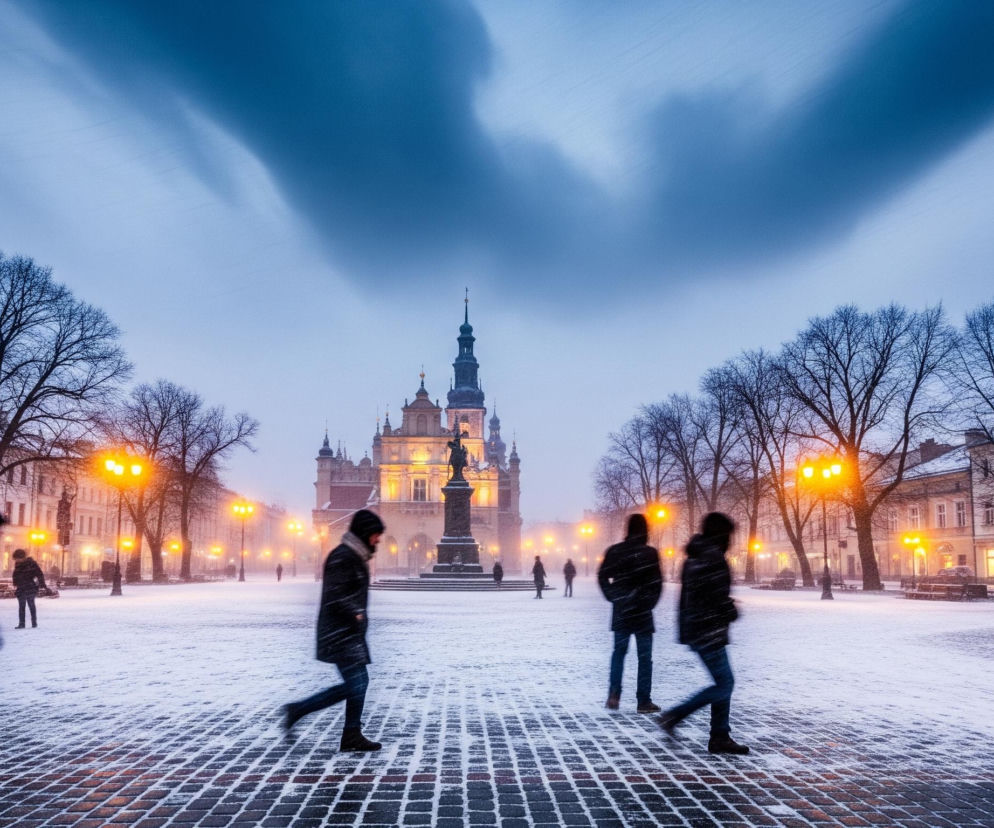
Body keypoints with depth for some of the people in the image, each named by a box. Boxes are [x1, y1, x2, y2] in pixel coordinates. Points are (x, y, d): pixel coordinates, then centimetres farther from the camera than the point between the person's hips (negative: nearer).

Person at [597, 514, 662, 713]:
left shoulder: (614, 551, 0)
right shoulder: (650, 553, -10)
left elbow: (602, 576, 1)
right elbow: (657, 583, -10)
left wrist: (613, 597, 9)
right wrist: (650, 602, 4)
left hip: (621, 610, 3)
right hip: (642, 612, -3)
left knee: (619, 652, 15)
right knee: (644, 656, 5)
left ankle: (613, 694, 5)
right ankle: (643, 701, 6)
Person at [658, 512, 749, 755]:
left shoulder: (693, 557, 14)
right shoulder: (713, 557, -17)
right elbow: (720, 596, -20)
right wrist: (732, 612, 0)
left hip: (694, 629, 10)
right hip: (709, 632, -10)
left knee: (724, 682, 13)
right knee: (724, 685, -5)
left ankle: (720, 737, 15)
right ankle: (674, 716, -2)